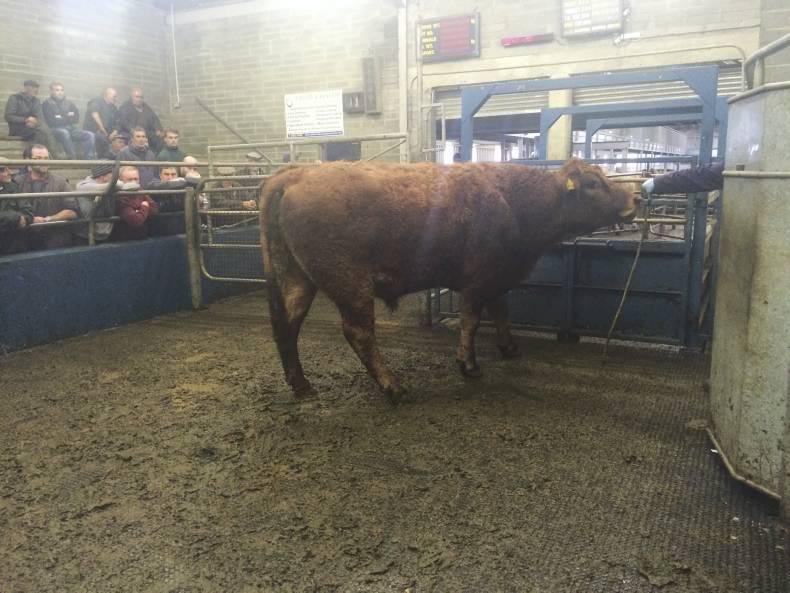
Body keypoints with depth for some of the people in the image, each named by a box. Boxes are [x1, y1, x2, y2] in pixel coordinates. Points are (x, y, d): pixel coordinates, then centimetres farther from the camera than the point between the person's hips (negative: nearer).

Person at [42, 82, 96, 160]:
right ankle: (72, 158, -37)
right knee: (65, 133, -39)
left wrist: (62, 118, -4)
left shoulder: (69, 103, 17)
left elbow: (76, 119, 7)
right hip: (56, 129, -5)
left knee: (90, 135, -17)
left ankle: (89, 159, -22)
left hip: (71, 129, 5)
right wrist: (68, 116, -1)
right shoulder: (47, 104, 3)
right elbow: (52, 122, -8)